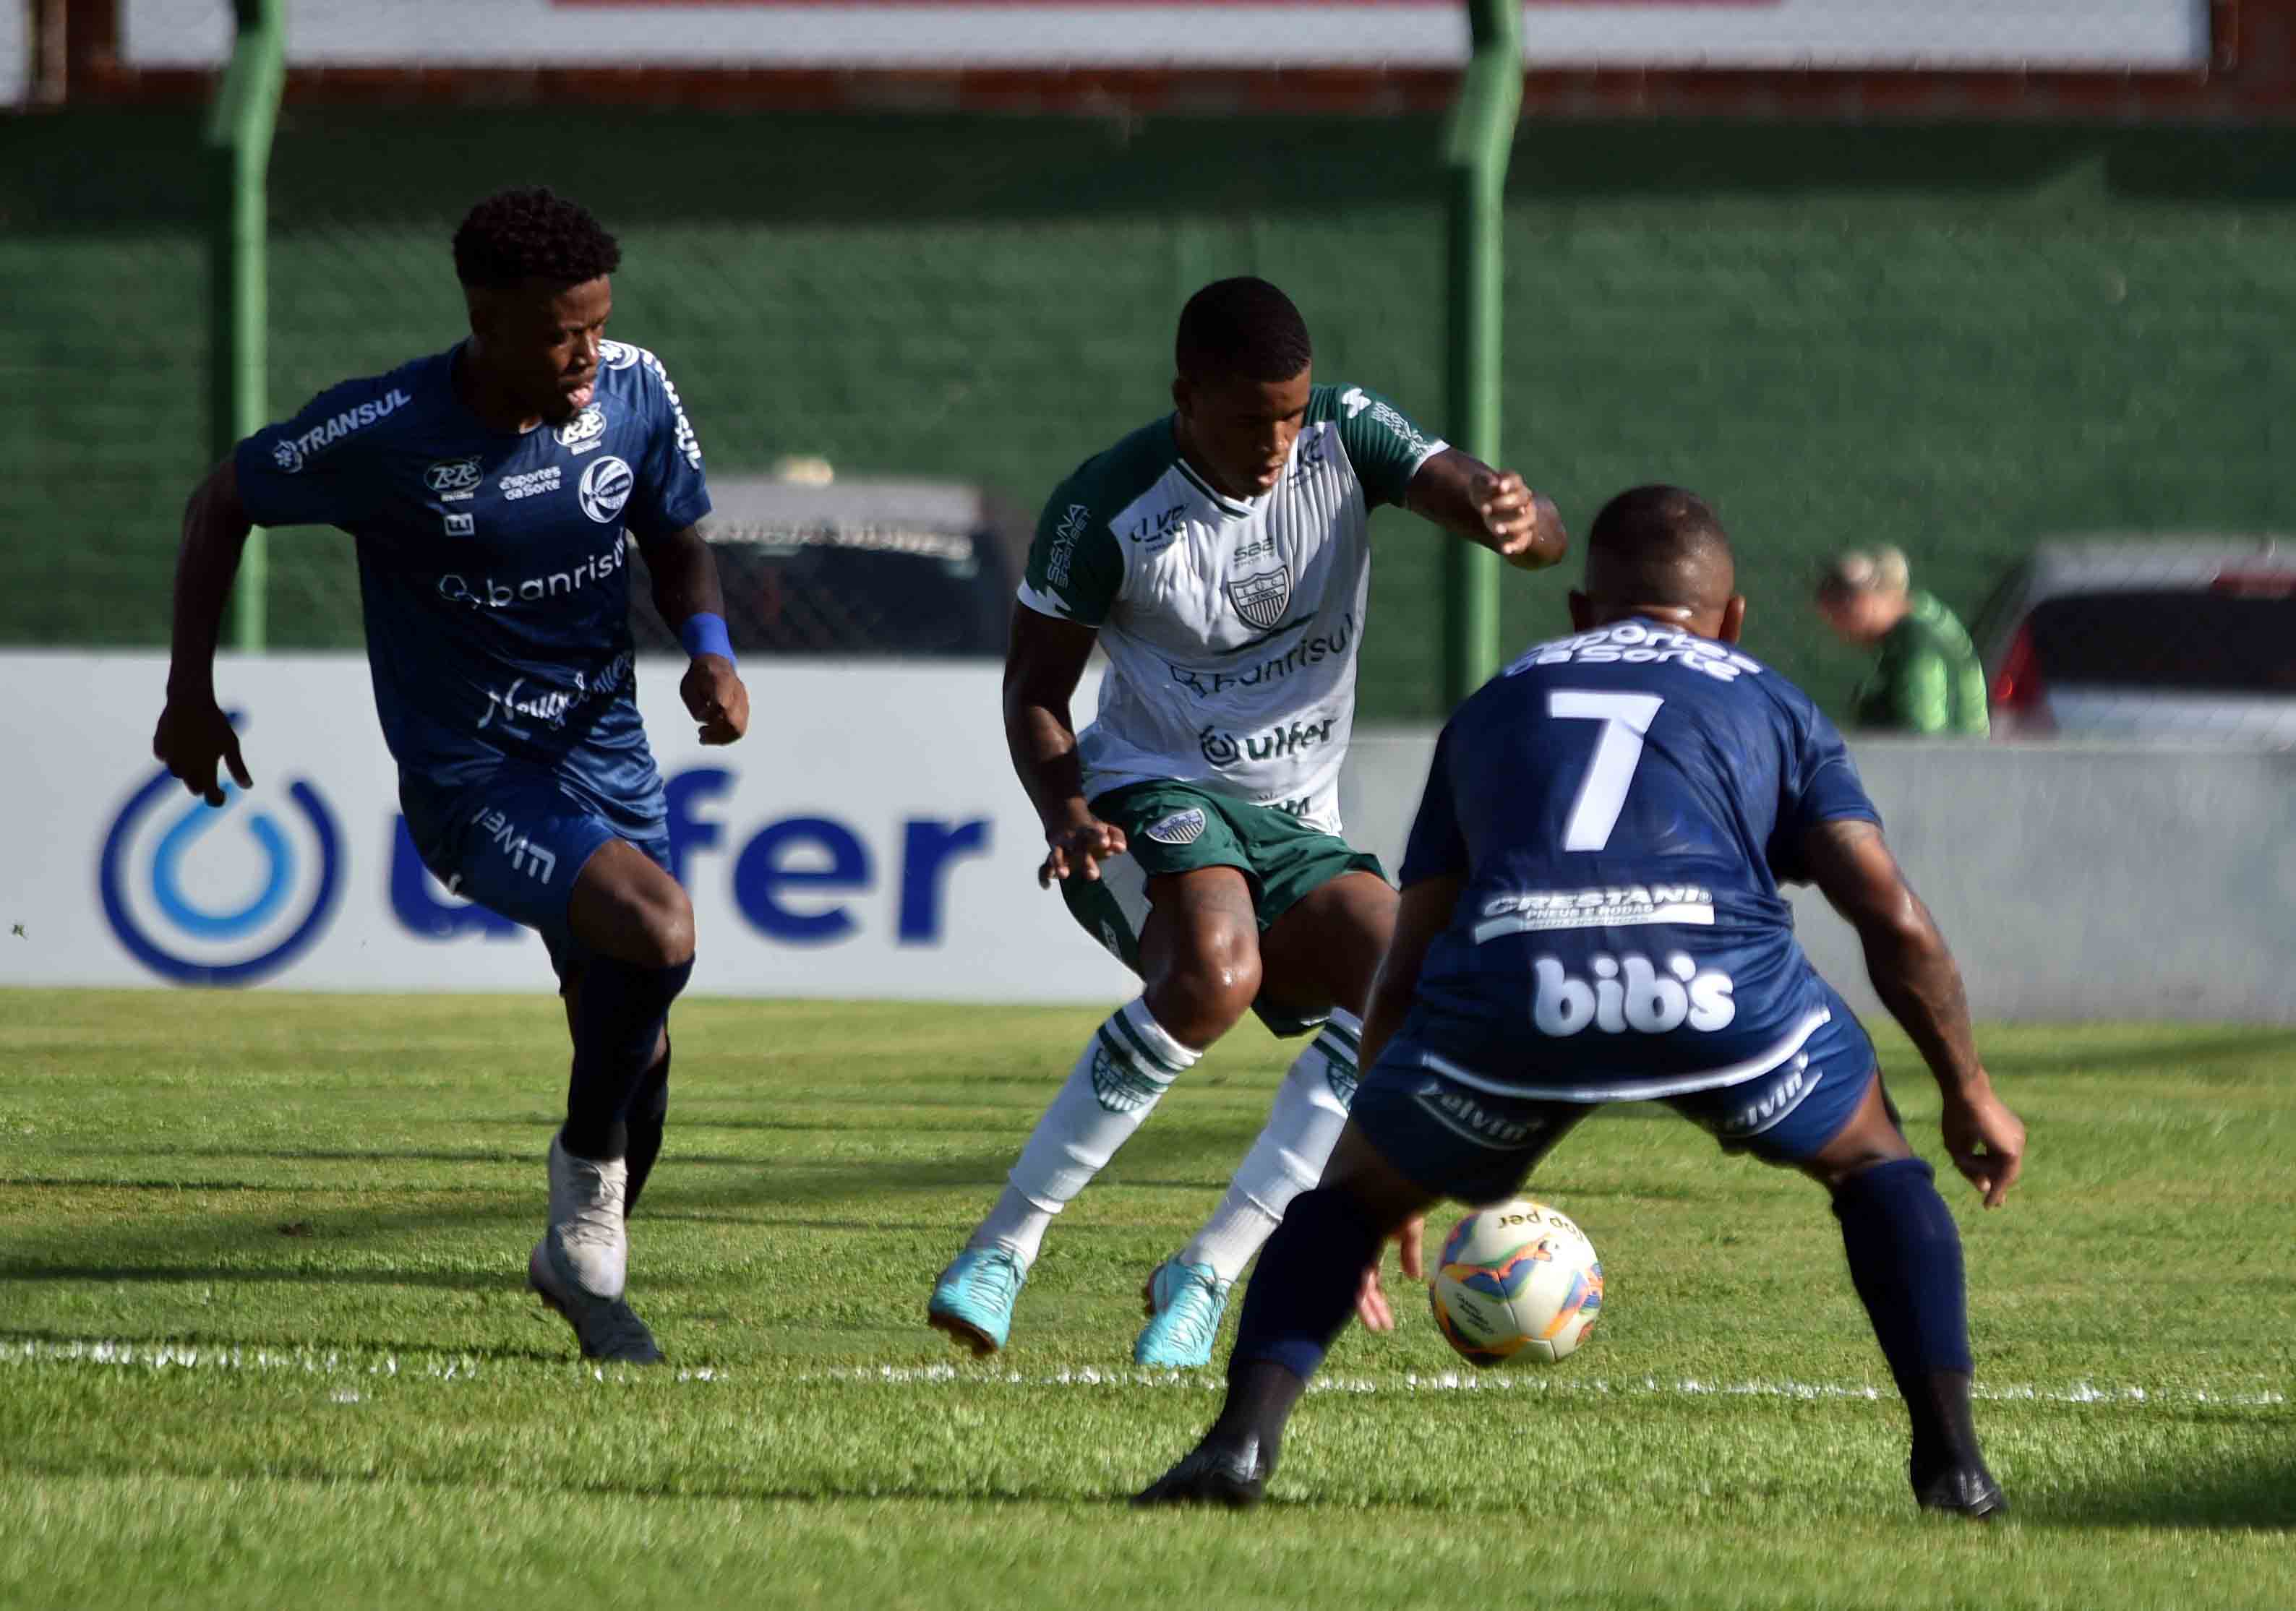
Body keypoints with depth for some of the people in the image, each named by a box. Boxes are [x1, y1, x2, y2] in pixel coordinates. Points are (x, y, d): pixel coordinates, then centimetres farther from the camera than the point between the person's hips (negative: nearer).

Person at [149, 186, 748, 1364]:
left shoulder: (633, 393, -7)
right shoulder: (381, 435, -19)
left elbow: (674, 538, 12)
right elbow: (225, 502, -1)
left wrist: (708, 645, -9)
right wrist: (190, 692, 1)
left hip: (606, 757, 5)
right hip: (469, 776, -5)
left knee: (635, 1060, 8)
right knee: (658, 929, -29)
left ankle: (584, 1269, 35)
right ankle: (587, 1180, -7)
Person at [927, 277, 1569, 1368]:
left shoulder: (1345, 438, -5)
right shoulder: (1107, 510, -12)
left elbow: (1502, 513, -14)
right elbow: (1035, 690, -2)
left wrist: (1519, 522, -40)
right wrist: (1064, 813, -22)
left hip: (1295, 826, 4)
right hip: (1150, 801, -4)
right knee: (1214, 972, -37)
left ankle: (1205, 1276, -18)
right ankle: (1004, 1248, -25)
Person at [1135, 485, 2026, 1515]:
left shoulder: (1496, 706, 35)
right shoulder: (1769, 703, 30)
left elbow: (1405, 973, 35)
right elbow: (1894, 922, 19)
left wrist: (1394, 1189, 45)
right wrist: (1969, 1092, 32)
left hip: (1506, 985, 1)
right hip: (1718, 980, -1)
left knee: (1354, 1191, 26)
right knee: (1874, 1164, 28)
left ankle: (1243, 1438, 3)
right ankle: (1952, 1460, 15)